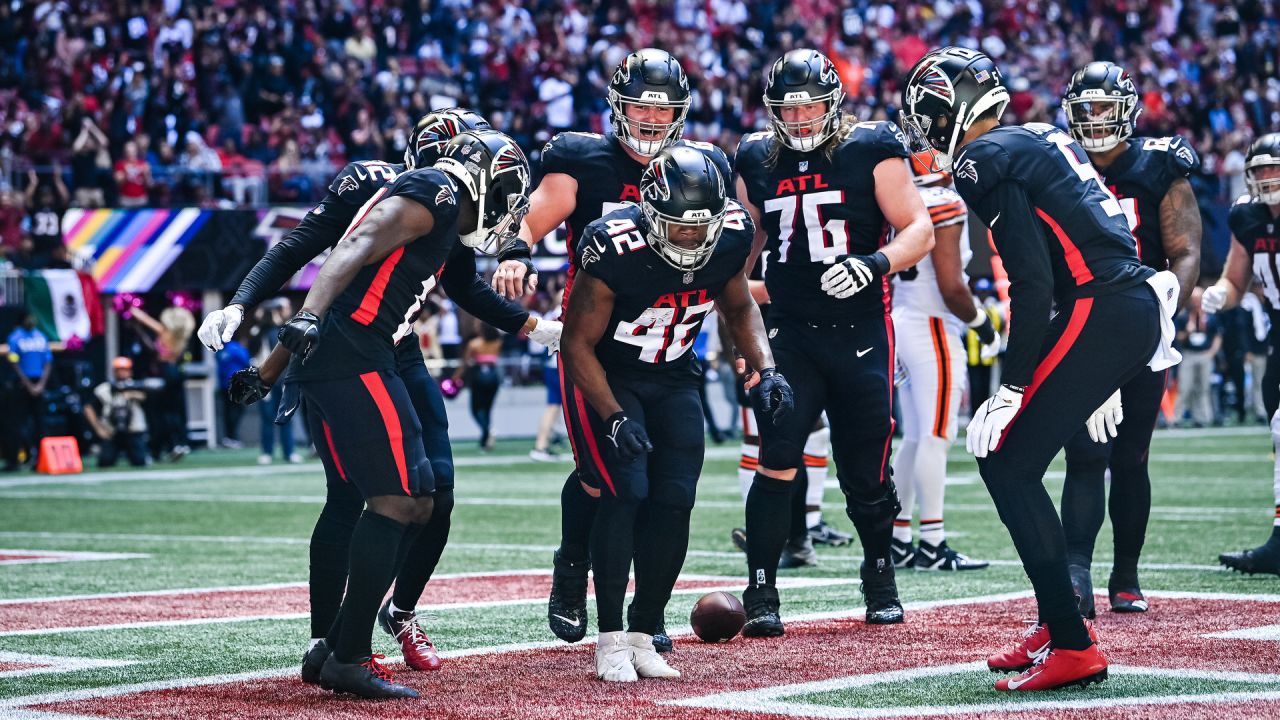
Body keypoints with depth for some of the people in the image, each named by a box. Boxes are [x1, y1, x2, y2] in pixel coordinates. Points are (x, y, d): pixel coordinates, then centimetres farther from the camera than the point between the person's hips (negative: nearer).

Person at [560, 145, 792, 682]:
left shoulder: (731, 234, -17)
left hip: (673, 376, 5)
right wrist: (614, 417, -30)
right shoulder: (613, 249, -31)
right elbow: (578, 343, -21)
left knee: (674, 501, -5)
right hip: (605, 374, -5)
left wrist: (765, 371, -9)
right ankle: (611, 641, -10)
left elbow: (739, 307, 5)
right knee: (626, 492, -18)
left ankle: (643, 635, 8)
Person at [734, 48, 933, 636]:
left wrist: (874, 264, -23)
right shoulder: (757, 160, 7)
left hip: (862, 332, -1)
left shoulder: (870, 150, -4)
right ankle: (760, 593, -6)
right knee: (778, 461, -12)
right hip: (790, 330, 2)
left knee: (866, 474, 5)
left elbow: (919, 230, -6)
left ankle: (880, 576, 30)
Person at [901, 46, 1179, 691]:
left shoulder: (985, 161, -8)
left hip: (1099, 316, -9)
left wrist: (1012, 389, -12)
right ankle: (1056, 624, 22)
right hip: (1138, 308, 9)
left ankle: (1072, 645, -8)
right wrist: (1098, 378, 27)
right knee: (1013, 461, 17)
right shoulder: (1041, 140, 21)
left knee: (1007, 464, -4)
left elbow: (1031, 284, -15)